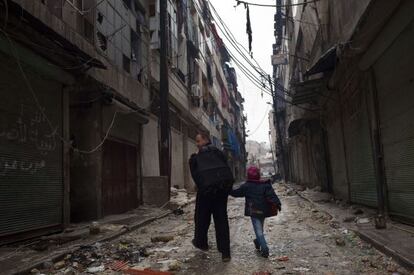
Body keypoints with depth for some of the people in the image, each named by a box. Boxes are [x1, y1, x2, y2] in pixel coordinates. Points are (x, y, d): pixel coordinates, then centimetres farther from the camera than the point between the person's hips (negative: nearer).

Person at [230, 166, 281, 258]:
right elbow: (272, 195, -9)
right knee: (260, 229, 23)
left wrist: (229, 191, 21)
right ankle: (258, 242, 42)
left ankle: (264, 249, -14)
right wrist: (278, 204, -9)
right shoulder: (266, 185, 0)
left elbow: (236, 193, 4)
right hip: (263, 211, 4)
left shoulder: (246, 186, -5)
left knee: (258, 230, -4)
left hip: (253, 211, -4)